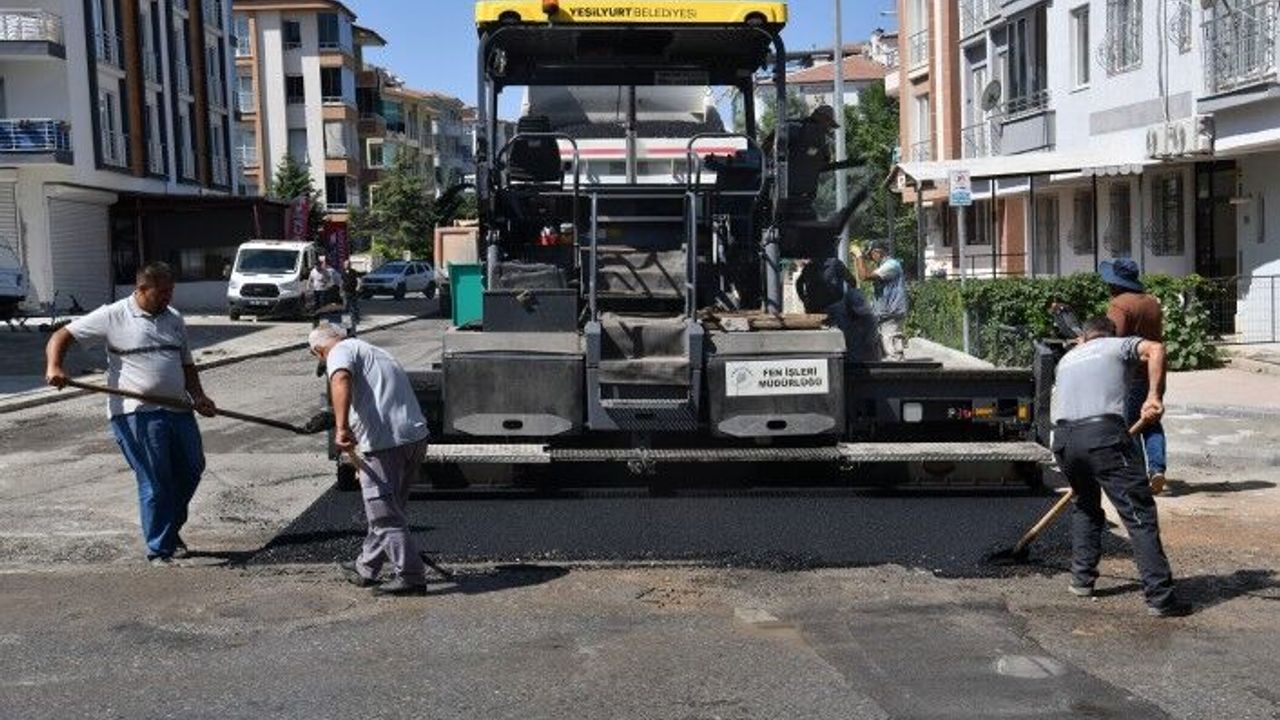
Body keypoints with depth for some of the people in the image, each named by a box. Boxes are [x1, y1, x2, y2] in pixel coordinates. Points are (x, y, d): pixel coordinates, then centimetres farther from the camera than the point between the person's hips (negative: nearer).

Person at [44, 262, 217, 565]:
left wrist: (198, 396, 2)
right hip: (137, 414, -6)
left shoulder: (174, 319, 14)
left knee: (191, 469, 12)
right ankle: (160, 551, 7)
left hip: (178, 409, 6)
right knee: (155, 483, -4)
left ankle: (171, 529, 34)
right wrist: (53, 367, -19)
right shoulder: (112, 316, -3)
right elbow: (63, 336, -1)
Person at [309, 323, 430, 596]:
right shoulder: (376, 352, 29)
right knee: (385, 509, 20)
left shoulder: (340, 351, 2)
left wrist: (341, 427, -32)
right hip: (417, 437, 9)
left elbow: (340, 381, -21)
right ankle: (366, 568, 32)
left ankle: (411, 576, 2)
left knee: (385, 514, 0)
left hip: (384, 442, -9)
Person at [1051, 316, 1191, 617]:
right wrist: (1154, 396, -5)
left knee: (1085, 506, 28)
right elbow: (1155, 349, -3)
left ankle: (1082, 579, 27)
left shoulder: (1066, 358, 33)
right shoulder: (1118, 345, 19)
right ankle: (1160, 597, -7)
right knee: (1140, 514, -2)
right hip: (1103, 433, -5)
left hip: (1063, 437, 5)